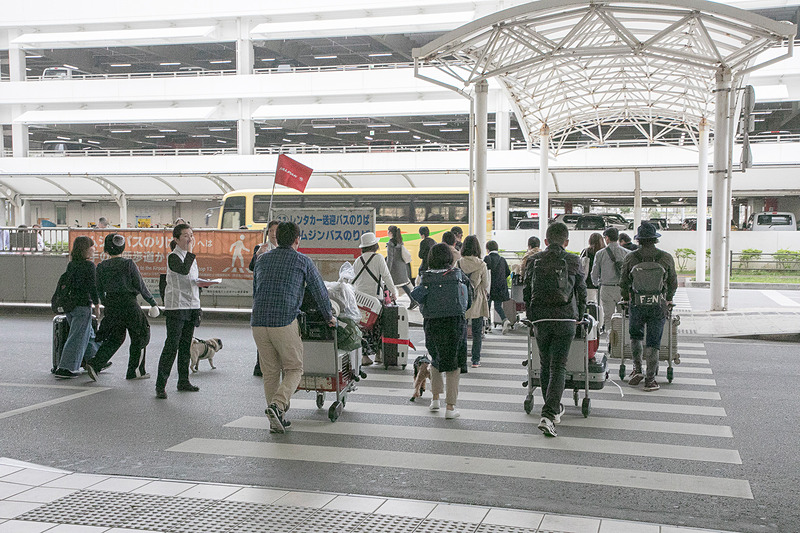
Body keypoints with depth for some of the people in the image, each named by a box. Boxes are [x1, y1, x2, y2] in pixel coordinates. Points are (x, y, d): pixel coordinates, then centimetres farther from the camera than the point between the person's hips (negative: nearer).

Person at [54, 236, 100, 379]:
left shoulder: (70, 265, 8)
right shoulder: (89, 265, -12)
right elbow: (92, 287, -13)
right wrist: (97, 305, -6)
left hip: (69, 304, 8)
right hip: (83, 305, -8)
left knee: (88, 333, 20)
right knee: (77, 336, -4)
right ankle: (65, 368, -6)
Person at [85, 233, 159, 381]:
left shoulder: (101, 267, 2)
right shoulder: (128, 264, -8)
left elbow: (99, 290, 9)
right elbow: (141, 286, -7)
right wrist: (152, 302, 4)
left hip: (111, 305, 4)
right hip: (129, 304, -4)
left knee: (114, 338, 14)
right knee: (140, 336, 11)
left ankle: (95, 364, -3)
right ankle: (135, 371, 14)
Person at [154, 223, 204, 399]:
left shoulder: (191, 256, 15)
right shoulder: (173, 257, -10)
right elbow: (184, 270, -29)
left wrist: (201, 283, 8)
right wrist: (190, 250, -22)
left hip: (192, 306, 8)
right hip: (176, 307, -8)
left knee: (186, 346, 13)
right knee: (171, 346, -10)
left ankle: (183, 381, 22)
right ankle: (160, 385, -6)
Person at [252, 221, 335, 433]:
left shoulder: (262, 260, 18)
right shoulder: (302, 261, 5)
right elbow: (319, 291, 10)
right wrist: (329, 317, 24)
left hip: (258, 322, 4)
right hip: (285, 322, -4)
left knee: (270, 372, 12)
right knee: (294, 369, 8)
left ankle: (276, 420, 13)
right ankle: (277, 405, -14)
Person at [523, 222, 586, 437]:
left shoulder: (535, 260, 6)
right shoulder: (573, 261, 3)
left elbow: (527, 290, 10)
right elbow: (582, 292, 8)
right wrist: (579, 316, 23)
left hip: (540, 320, 2)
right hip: (565, 319, -2)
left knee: (546, 366, 17)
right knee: (558, 367, -2)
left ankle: (554, 409, 30)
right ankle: (548, 415, -15)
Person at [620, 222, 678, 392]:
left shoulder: (630, 258, -2)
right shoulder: (666, 258, -2)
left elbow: (623, 283, 6)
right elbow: (673, 283, 8)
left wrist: (626, 299, 24)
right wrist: (668, 300, 25)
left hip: (637, 305, 0)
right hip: (659, 306, 0)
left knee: (635, 336, 21)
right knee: (653, 342, 5)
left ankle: (637, 369, 11)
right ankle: (650, 379, 6)